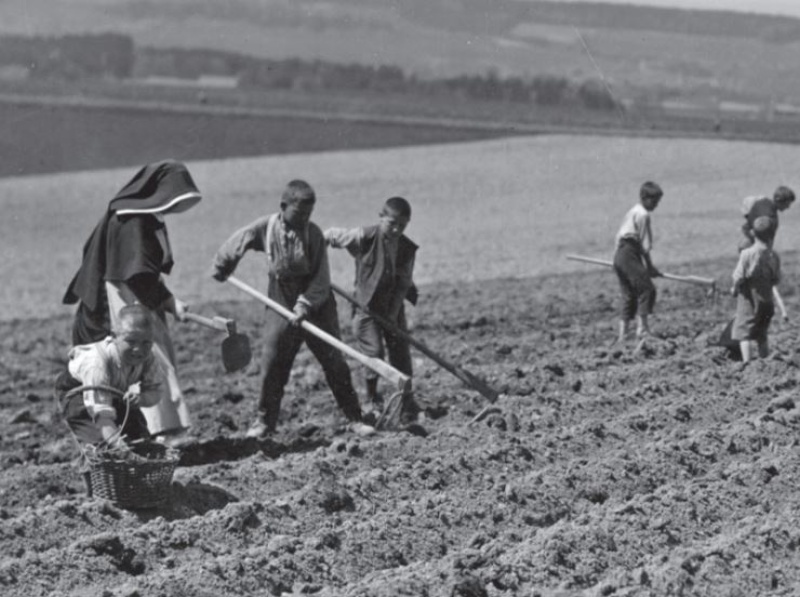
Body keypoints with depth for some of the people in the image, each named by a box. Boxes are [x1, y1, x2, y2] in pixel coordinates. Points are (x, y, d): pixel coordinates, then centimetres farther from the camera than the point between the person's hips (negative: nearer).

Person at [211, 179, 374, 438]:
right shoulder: (264, 228, -10)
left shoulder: (314, 234, -13)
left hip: (316, 304, -1)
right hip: (281, 305, 1)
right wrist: (220, 269, 20)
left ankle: (355, 418, 4)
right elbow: (236, 243, 9)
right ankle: (265, 420, 17)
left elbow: (322, 278, -13)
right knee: (274, 365, 3)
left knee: (335, 362, -2)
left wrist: (305, 304, -24)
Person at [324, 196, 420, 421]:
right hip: (367, 305, -3)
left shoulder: (407, 248, -6)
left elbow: (403, 283, -7)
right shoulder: (364, 237, -15)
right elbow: (330, 235, -4)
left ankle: (407, 402, 18)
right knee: (373, 354, -6)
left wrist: (393, 313, -14)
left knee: (401, 352, 6)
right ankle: (373, 401, 12)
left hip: (393, 308, 3)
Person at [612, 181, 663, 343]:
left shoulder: (632, 212, 21)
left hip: (619, 255, 10)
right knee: (646, 288, -10)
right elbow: (644, 245, -10)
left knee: (629, 296, 10)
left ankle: (622, 334, 7)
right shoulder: (643, 214, -8)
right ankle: (642, 328, -14)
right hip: (630, 255, -10)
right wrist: (649, 266, -3)